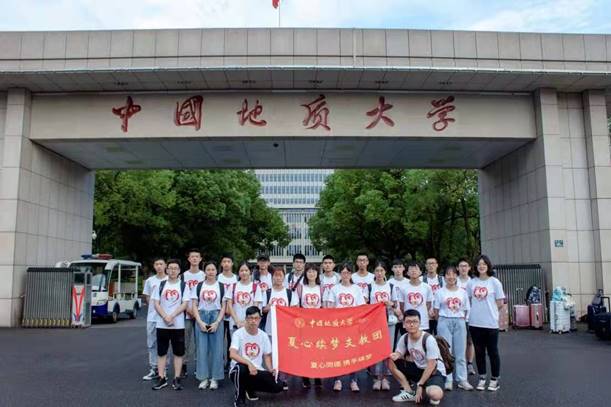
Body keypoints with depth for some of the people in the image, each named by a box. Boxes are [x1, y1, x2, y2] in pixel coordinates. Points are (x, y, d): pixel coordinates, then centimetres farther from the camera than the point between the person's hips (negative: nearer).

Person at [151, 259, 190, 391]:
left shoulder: (183, 286, 2)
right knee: (161, 352, 6)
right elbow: (156, 304, 1)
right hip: (161, 324, 2)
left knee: (178, 352, 2)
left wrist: (171, 316, -16)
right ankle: (162, 379, 14)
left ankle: (177, 379, 9)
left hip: (178, 324, -1)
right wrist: (165, 317, -13)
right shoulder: (161, 285, 6)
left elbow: (185, 304, -6)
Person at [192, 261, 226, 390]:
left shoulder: (221, 287, 4)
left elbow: (223, 307, 2)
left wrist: (217, 323, -9)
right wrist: (200, 322, -7)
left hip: (216, 318, -1)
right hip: (201, 318, 1)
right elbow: (194, 306, 5)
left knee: (216, 348, -1)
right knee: (202, 348, 2)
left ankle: (215, 378, 9)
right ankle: (204, 378, 12)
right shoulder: (198, 286, 7)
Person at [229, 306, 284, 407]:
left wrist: (270, 369, -6)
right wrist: (249, 363, -38)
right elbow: (232, 354, -25)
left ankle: (250, 388, 15)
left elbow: (267, 355, 13)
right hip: (238, 370, -4)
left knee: (278, 386, -13)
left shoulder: (264, 335, 3)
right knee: (241, 368, -40)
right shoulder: (238, 334, -12)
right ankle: (239, 397, -11)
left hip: (257, 371, 4)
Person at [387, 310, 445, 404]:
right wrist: (395, 355, -23)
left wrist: (420, 384, -19)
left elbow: (431, 366, -21)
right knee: (392, 362, -12)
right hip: (418, 369, 6)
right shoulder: (404, 338, -7)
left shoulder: (429, 339, -24)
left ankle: (427, 390, 2)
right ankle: (409, 392, -4)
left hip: (435, 371, -6)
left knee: (435, 395, -37)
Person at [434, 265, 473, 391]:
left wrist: (460, 320, 1)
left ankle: (462, 380, 13)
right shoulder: (440, 292, 1)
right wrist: (442, 320, -4)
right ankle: (448, 380, 8)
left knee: (460, 352, 4)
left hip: (459, 322, 2)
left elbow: (466, 310, 10)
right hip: (444, 322, -2)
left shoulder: (463, 292, 7)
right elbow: (436, 309, 2)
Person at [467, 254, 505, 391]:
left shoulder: (494, 282, -4)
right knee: (479, 351, 11)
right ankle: (482, 378, 23)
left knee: (493, 351, 5)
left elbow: (500, 303, -2)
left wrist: (488, 310, 1)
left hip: (490, 323, -3)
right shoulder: (472, 282, 5)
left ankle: (494, 379, 19)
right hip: (475, 322, 3)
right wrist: (476, 310, 0)